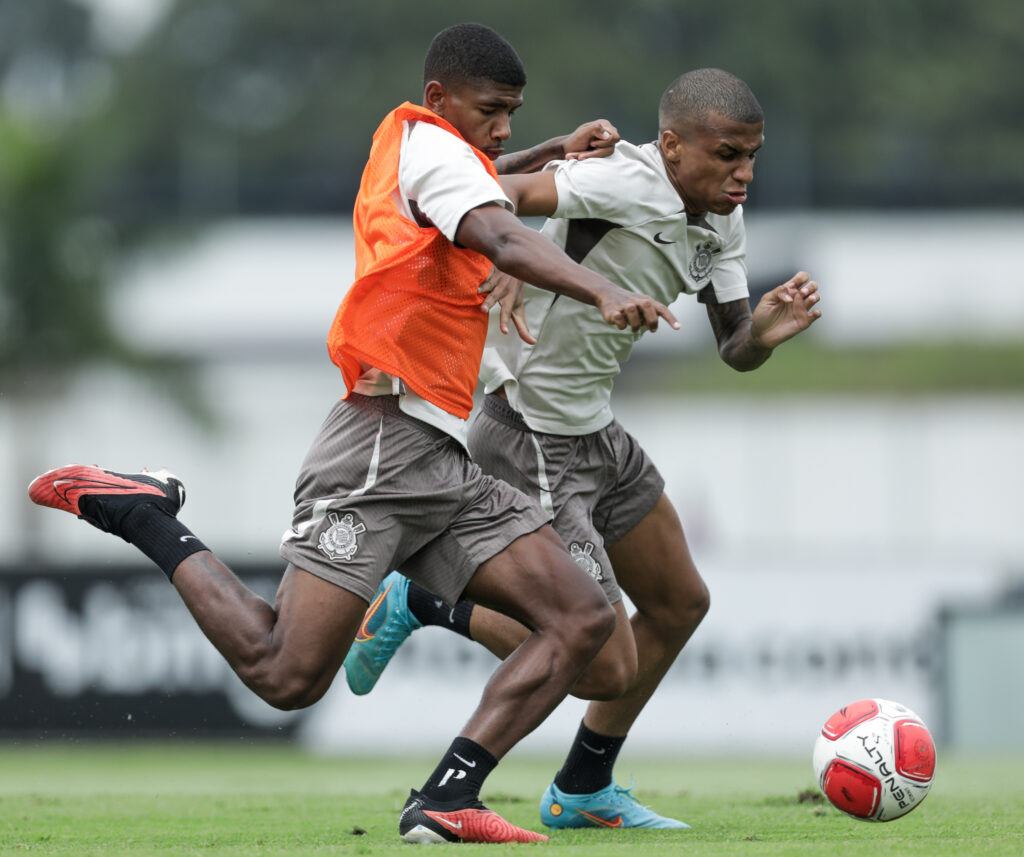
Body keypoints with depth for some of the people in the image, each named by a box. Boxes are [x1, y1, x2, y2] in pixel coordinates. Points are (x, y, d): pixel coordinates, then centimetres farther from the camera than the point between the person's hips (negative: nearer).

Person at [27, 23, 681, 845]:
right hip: (383, 442, -10)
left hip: (444, 467, 10)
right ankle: (143, 515, 5)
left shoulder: (402, 143, 23)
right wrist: (603, 290, -39)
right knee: (288, 676, -16)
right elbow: (502, 239, -25)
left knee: (584, 618, -4)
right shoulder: (429, 145, -4)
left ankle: (445, 803, -10)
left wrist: (556, 155, 38)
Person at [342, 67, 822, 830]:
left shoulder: (722, 221, 2)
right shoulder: (626, 184, -26)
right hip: (530, 446, -10)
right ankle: (416, 605, 8)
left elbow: (734, 353, 5)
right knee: (607, 668, -8)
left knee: (679, 604, 22)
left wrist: (765, 333, -16)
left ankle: (583, 792, 36)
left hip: (593, 432, 10)